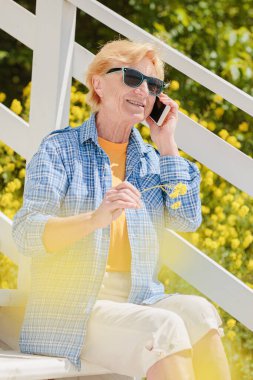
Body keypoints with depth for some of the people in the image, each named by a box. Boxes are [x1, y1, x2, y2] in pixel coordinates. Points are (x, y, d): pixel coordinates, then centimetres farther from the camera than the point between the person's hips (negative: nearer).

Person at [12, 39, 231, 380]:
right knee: (165, 328, -31)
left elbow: (187, 221, 1)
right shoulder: (60, 149, 1)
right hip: (72, 309, -4)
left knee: (198, 312, -27)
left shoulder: (152, 159, 16)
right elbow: (26, 234, -13)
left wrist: (167, 145, 3)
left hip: (140, 301, 5)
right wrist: (95, 218, -31)